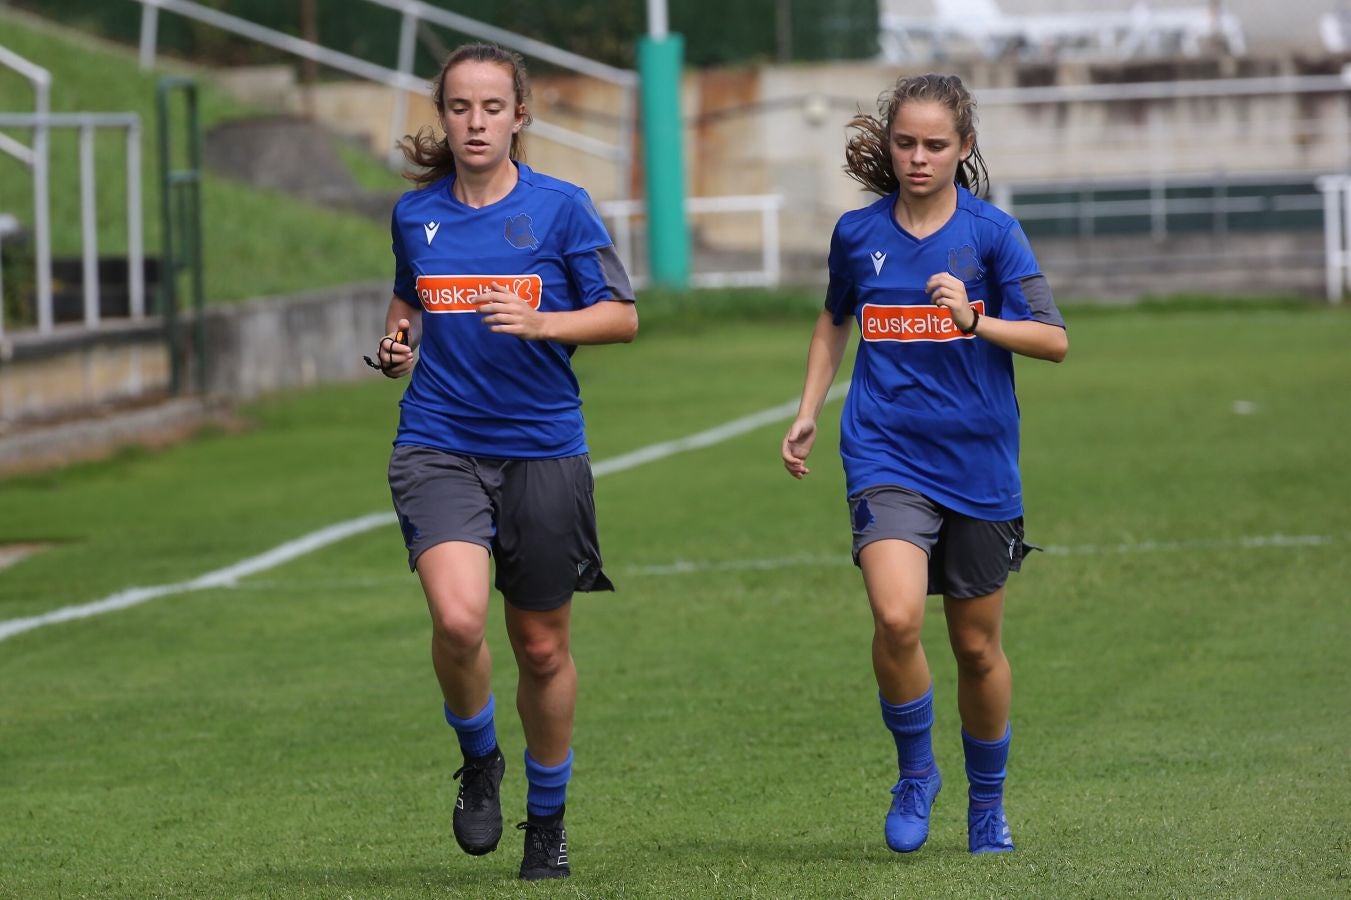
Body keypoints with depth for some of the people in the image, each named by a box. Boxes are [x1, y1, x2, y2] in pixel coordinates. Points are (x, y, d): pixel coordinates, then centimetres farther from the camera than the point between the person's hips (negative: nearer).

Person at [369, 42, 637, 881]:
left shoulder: (561, 206, -3)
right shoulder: (414, 213, 6)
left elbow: (622, 316, -2)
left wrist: (539, 323, -18)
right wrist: (399, 344, 3)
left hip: (543, 449, -1)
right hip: (439, 444, 1)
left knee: (543, 648, 8)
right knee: (459, 620, -22)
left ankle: (548, 819, 29)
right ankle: (480, 760, 6)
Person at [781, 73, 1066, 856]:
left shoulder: (991, 231, -4)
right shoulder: (858, 234, 4)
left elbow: (1054, 340, -7)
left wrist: (974, 320, -23)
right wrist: (808, 412, 15)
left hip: (978, 464, 0)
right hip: (886, 458, 0)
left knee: (977, 644, 9)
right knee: (896, 617, -22)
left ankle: (988, 803, 30)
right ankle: (915, 771, 1)